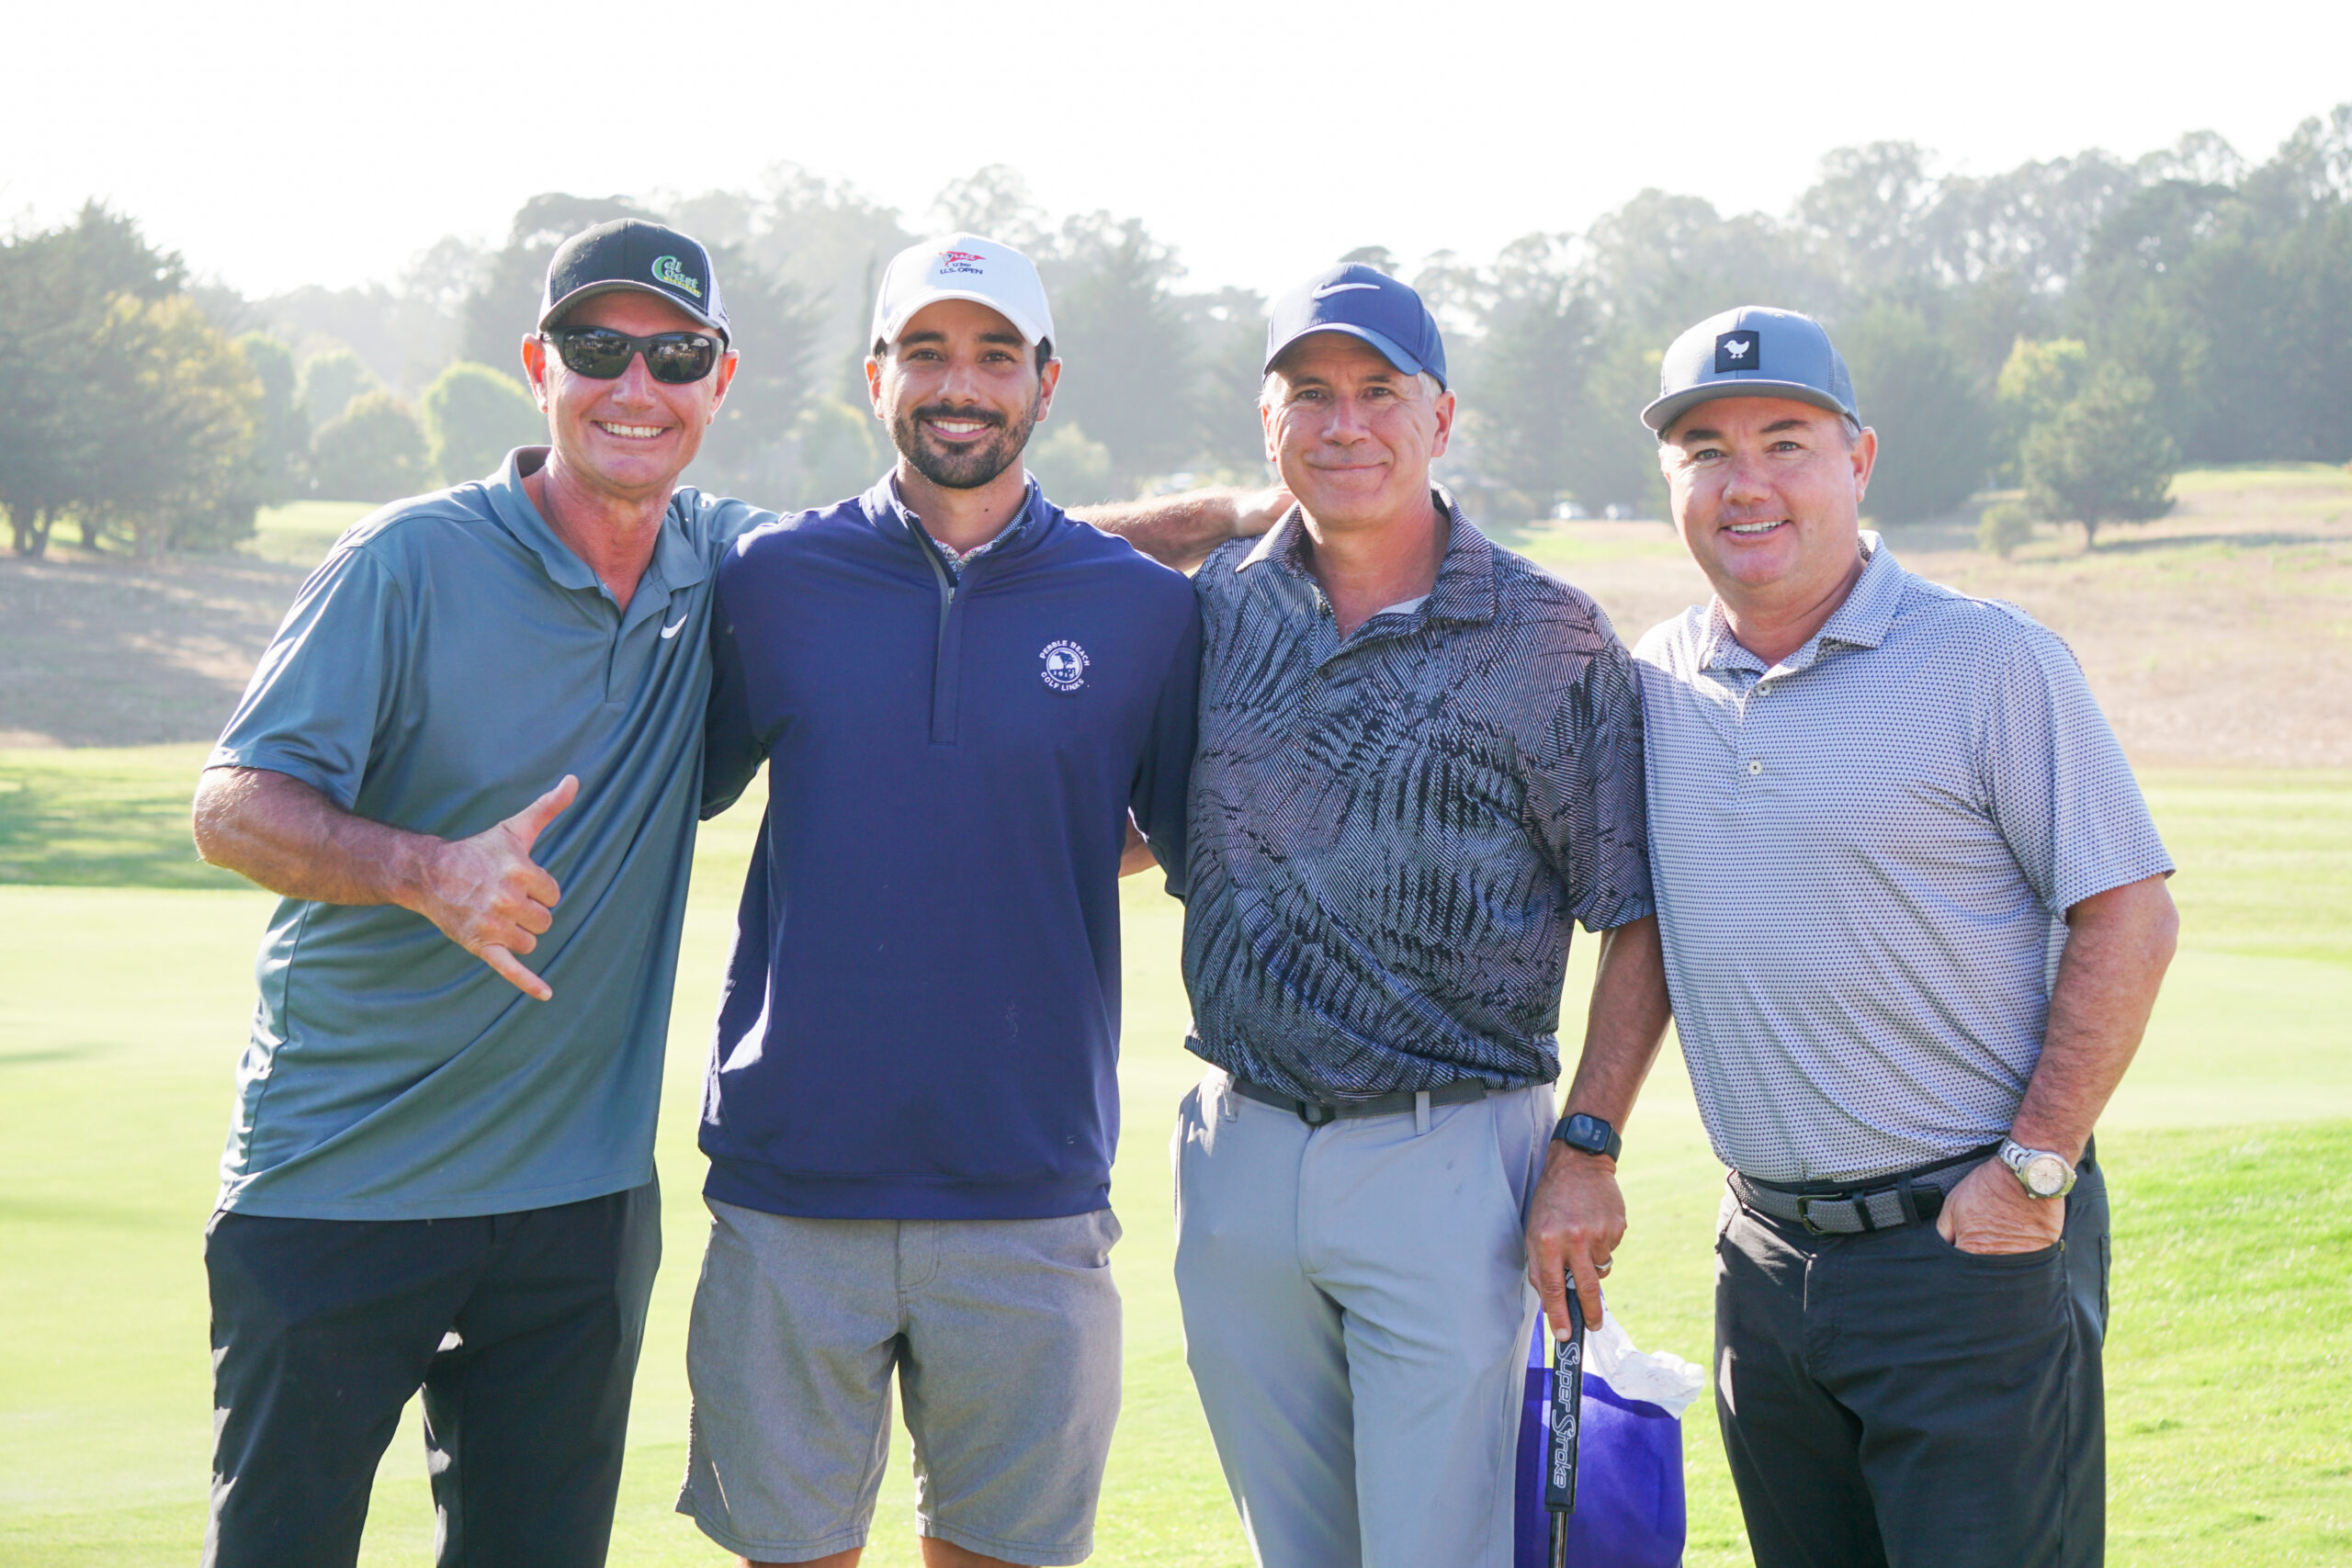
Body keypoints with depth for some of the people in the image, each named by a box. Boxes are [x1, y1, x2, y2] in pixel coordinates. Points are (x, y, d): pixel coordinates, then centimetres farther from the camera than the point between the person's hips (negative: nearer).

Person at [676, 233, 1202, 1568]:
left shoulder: (1147, 609, 2)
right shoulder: (772, 579, 4)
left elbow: (1198, 845, 12)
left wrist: (1043, 858, 1)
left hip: (1031, 1195, 0)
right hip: (792, 1175, 0)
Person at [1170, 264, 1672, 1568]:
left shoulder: (1552, 643, -4)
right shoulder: (1217, 608, 7)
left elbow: (1639, 921, -3)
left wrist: (1586, 1148, -9)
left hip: (1449, 1159, -4)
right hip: (1237, 1155, 4)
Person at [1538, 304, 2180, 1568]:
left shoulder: (1991, 661, -7)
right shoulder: (1656, 682, 8)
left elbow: (2127, 916, -7)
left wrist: (2034, 1170, -11)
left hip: (1969, 1243, -5)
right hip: (1766, 1257, 5)